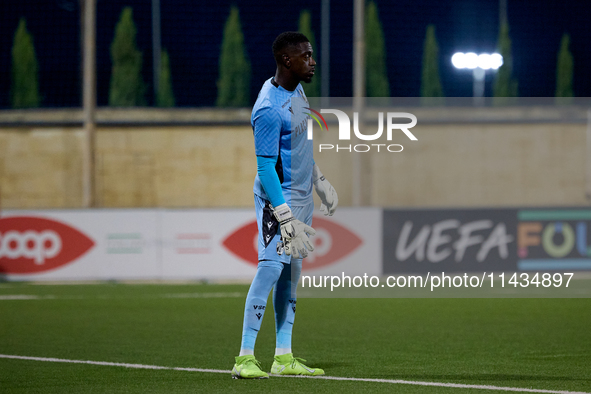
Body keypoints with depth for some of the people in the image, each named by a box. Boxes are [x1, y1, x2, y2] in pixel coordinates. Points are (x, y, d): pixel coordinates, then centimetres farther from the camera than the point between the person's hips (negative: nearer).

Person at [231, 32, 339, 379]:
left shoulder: (296, 90, 6)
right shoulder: (269, 110, -24)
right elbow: (266, 168, -24)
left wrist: (321, 181, 25)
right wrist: (285, 217, -26)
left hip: (301, 196, 9)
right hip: (279, 197, -9)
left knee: (291, 274, 9)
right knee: (272, 266, -17)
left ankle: (284, 357, 13)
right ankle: (245, 358, -18)